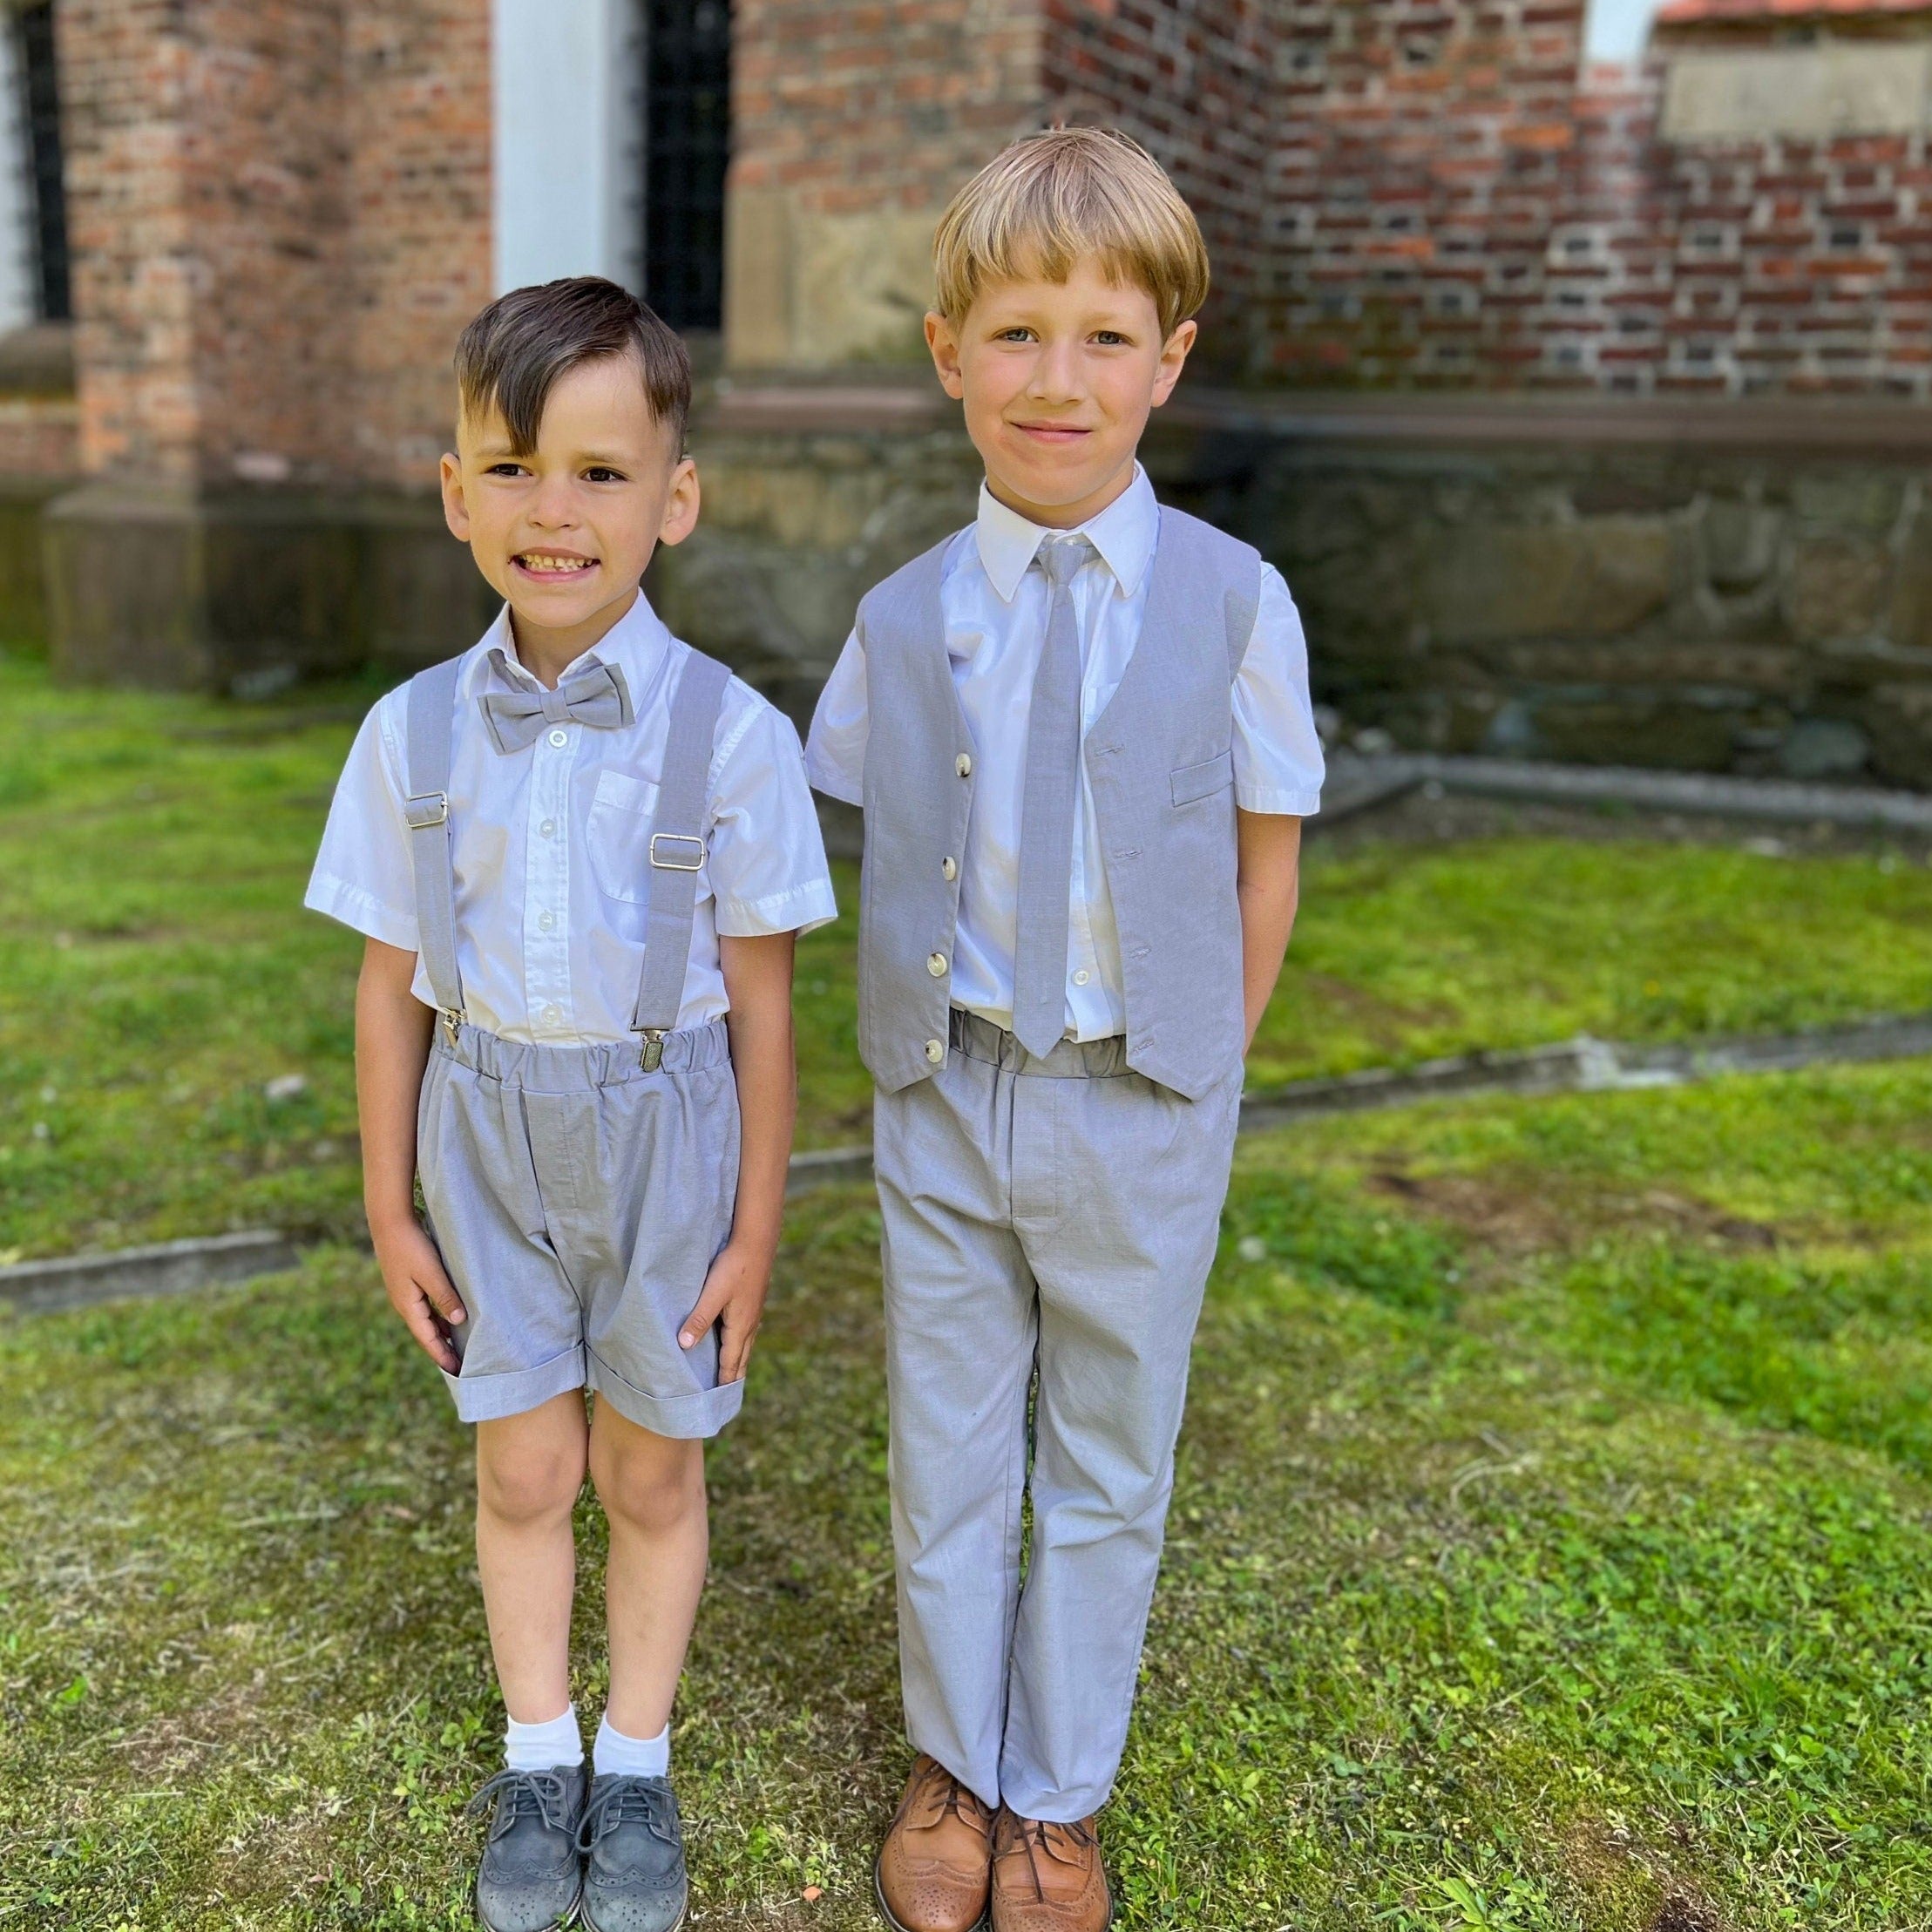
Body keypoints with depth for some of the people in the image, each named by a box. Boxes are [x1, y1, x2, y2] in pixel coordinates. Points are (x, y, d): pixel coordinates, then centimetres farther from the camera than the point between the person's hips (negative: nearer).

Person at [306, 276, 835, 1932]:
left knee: (650, 1475, 14)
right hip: (490, 1130, 2)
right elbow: (393, 985, 1)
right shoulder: (415, 733, -6)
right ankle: (537, 1756, 40)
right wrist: (392, 1206, 5)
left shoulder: (730, 735, -14)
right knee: (524, 1471, 15)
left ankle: (638, 1762, 39)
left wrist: (753, 1230, -4)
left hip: (663, 1132, -2)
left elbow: (761, 1002, -8)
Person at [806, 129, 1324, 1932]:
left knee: (1106, 1466, 14)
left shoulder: (1233, 603, -8)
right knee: (944, 1455, 15)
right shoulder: (902, 619, -2)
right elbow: (871, 844, 7)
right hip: (946, 1098, 2)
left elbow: (1265, 861, -1)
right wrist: (923, 1031, 0)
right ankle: (953, 1767, 39)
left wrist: (1192, 1068, -1)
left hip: (1138, 1115, -1)